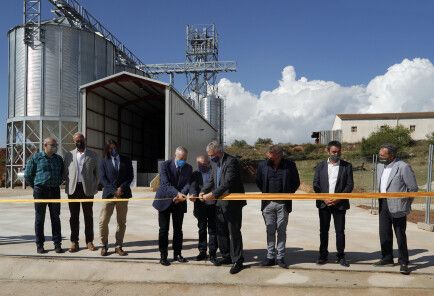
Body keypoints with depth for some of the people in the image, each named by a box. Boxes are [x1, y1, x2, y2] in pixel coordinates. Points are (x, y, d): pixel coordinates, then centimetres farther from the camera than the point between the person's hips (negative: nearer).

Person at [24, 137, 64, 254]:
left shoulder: (59, 159, 9)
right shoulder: (36, 157, -1)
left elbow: (62, 174, 22)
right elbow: (27, 175, 4)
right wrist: (36, 186, 7)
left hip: (55, 191, 3)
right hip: (40, 191, -3)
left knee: (55, 218, 3)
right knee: (39, 218, 3)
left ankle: (57, 244, 9)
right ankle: (39, 244, 11)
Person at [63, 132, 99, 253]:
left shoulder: (92, 155, 7)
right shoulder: (69, 155, 9)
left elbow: (97, 172, 9)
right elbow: (66, 173, 10)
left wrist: (94, 187, 2)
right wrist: (67, 187, 2)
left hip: (87, 189, -1)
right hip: (73, 189, 1)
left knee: (88, 216, 5)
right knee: (74, 216, 5)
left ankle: (89, 241, 13)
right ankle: (74, 242, 12)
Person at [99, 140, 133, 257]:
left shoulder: (126, 160, 10)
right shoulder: (104, 162, 7)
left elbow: (130, 176, 6)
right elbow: (103, 179, 0)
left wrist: (122, 188, -10)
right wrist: (114, 190, -12)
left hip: (123, 194, 1)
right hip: (109, 194, -1)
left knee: (122, 222, 5)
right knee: (103, 221, -7)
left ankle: (118, 246, 15)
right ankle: (104, 245, 9)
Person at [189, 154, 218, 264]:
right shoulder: (196, 174, 7)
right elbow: (193, 186, -6)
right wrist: (193, 194, -26)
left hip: (213, 205, -2)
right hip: (200, 205, 2)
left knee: (213, 230, 2)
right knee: (202, 229, 12)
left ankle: (212, 254, 10)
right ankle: (202, 252, 23)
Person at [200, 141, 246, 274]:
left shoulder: (231, 162, -17)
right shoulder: (215, 163, 11)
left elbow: (228, 182, -25)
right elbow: (212, 180, 16)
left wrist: (213, 194, -29)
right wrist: (203, 191, -2)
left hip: (232, 203, -9)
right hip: (220, 203, 9)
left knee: (234, 232, -2)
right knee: (221, 232, 15)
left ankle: (237, 261, 6)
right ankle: (226, 256, 29)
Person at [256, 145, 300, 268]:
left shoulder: (290, 165, -5)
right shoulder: (263, 165, 1)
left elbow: (296, 182, 4)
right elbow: (258, 181, 14)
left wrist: (288, 194, -2)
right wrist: (265, 193, 6)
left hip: (283, 203, -2)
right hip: (268, 203, 2)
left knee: (281, 231, 5)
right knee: (270, 231, 8)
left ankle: (280, 257, 14)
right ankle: (270, 257, 16)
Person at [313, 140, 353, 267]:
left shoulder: (347, 166, 2)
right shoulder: (320, 166, 6)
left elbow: (350, 185, -1)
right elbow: (316, 184, 3)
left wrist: (338, 198, -12)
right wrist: (324, 198, -9)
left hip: (340, 204, -1)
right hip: (323, 203, 1)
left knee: (340, 231, 3)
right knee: (323, 231, 8)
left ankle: (340, 256, 15)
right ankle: (323, 255, 18)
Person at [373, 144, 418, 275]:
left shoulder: (403, 167, -14)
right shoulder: (380, 166, 8)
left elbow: (413, 189, -9)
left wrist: (405, 204, -2)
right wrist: (379, 202, 12)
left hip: (397, 206, -7)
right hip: (383, 205, 7)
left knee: (400, 235, 2)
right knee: (384, 233, 14)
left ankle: (403, 262, 14)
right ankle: (387, 259, 28)